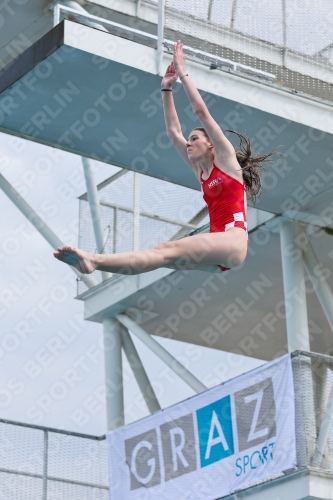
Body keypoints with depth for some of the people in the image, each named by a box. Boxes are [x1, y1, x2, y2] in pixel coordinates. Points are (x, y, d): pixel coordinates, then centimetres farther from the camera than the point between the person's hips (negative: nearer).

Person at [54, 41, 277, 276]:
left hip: (232, 242, -8)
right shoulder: (200, 170, 27)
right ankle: (94, 261, -31)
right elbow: (174, 132, 28)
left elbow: (201, 112, 6)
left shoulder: (226, 158, 10)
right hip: (216, 254, 8)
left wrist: (183, 73, 10)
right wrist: (167, 89, 25)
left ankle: (95, 260, -42)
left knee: (169, 251, -25)